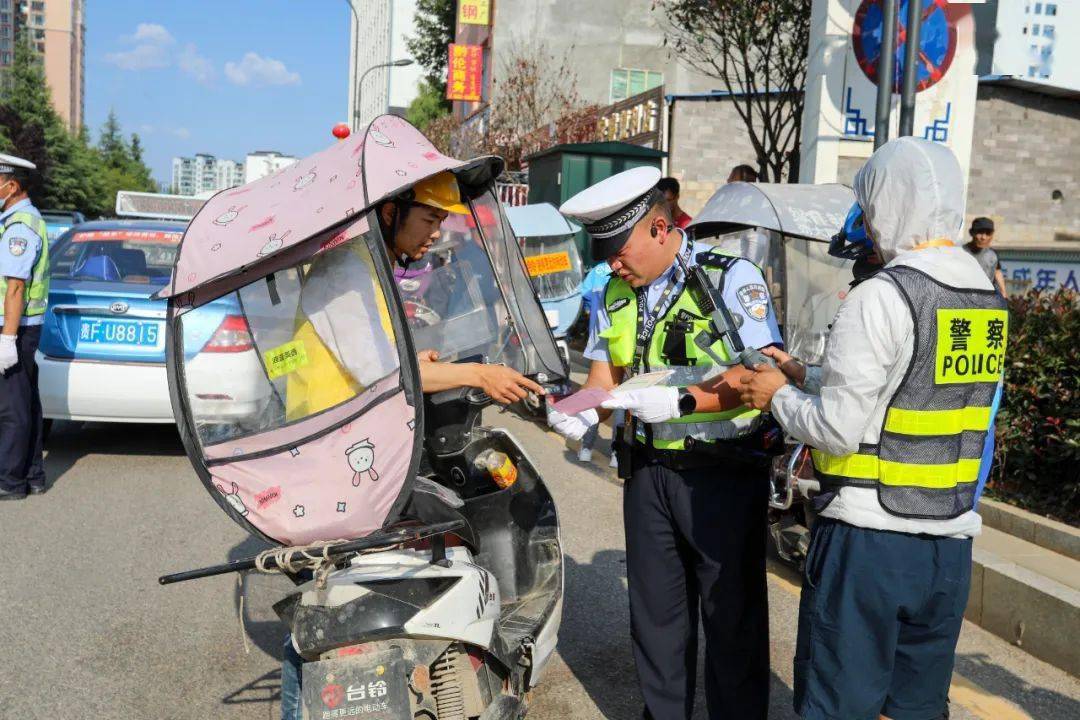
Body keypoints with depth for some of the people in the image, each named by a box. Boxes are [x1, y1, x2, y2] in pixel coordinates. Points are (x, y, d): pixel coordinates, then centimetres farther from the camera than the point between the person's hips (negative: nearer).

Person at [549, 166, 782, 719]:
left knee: (732, 618, 5)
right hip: (648, 472, 6)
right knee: (655, 615, 15)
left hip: (722, 473, -5)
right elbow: (604, 375, 9)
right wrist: (582, 411, -12)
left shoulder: (731, 277, -9)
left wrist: (680, 401, -27)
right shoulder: (614, 294, 10)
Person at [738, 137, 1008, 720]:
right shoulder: (987, 300, 8)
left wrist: (779, 397, 0)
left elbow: (838, 429, -18)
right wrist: (809, 376, 15)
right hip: (951, 542, 7)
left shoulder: (880, 298, -17)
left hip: (868, 538, -7)